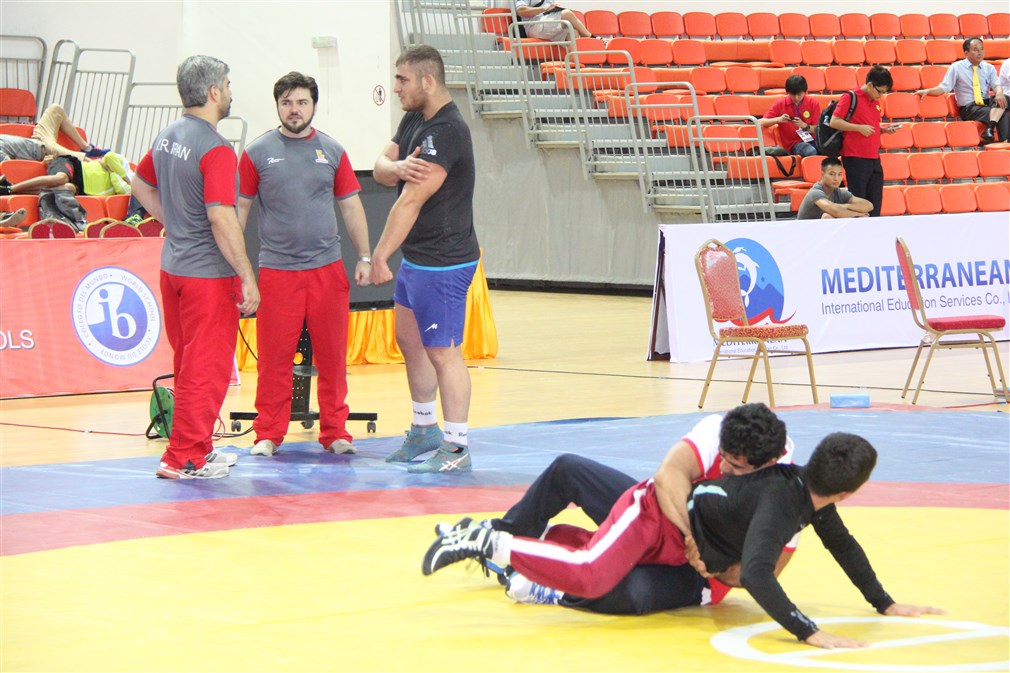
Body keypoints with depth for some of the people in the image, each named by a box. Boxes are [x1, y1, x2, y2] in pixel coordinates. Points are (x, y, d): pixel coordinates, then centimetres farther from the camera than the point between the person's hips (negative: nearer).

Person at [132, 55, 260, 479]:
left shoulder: (167, 138, 8)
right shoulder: (215, 149, -18)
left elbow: (141, 186, 23)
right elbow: (221, 219, -23)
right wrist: (247, 278, -19)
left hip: (173, 266, 9)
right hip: (208, 272, -9)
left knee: (189, 363, 18)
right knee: (208, 368, 0)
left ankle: (197, 447, 27)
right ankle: (185, 458, 2)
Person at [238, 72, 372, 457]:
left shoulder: (332, 152, 9)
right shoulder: (258, 153, 3)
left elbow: (351, 208, 14)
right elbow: (239, 209, 5)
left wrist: (364, 257, 7)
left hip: (327, 267, 2)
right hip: (276, 270, -2)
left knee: (332, 356, 4)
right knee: (274, 357, 0)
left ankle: (334, 432, 14)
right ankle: (268, 435, 10)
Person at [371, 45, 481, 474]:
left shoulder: (446, 132, -22)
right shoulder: (415, 120, 10)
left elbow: (411, 201, -22)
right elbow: (381, 169, 6)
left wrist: (379, 256, -19)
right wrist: (397, 167, -19)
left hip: (443, 263, -11)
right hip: (416, 258, 11)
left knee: (443, 353, -6)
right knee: (409, 340, 20)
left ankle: (456, 449, 0)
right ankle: (424, 431, 34)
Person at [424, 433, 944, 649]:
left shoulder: (811, 492, -6)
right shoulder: (780, 501, -32)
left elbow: (844, 547, 13)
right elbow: (754, 574, -45)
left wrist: (885, 605, 15)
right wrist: (807, 632, -49)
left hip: (679, 544, 10)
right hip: (653, 510, -10)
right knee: (590, 578, -32)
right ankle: (487, 543, -19)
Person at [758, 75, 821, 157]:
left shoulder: (813, 104, 6)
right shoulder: (780, 104, 4)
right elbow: (762, 122, 2)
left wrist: (804, 125, -16)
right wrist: (778, 119, -16)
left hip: (811, 140, 2)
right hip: (794, 143, -2)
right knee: (811, 152, -37)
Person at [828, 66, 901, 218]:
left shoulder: (875, 102, 17)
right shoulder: (850, 98, -7)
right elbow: (834, 122, -11)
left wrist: (885, 129, 9)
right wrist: (859, 127, -18)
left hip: (874, 159, 8)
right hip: (856, 159, -8)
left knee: (875, 205, 6)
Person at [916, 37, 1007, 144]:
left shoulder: (989, 68, 14)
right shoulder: (956, 67, 4)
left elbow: (996, 85, 2)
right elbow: (944, 88, 2)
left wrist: (999, 92, -23)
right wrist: (927, 91, -16)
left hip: (987, 103, 4)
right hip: (968, 108, -4)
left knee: (1002, 99, -32)